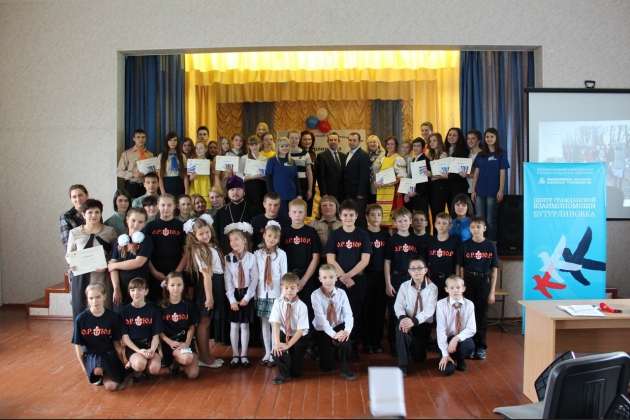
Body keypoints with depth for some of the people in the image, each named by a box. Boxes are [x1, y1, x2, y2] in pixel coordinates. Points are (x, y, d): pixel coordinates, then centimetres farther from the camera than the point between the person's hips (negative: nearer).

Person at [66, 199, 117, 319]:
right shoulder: (74, 233, 7)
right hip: (81, 278, 1)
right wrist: (72, 264, -7)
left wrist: (107, 266, -12)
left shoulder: (110, 231, 4)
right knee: (80, 310, 1)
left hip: (102, 278, -1)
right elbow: (68, 255, 14)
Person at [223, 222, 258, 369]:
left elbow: (254, 279, -6)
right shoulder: (228, 258, -3)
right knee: (234, 325, 6)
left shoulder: (251, 257, -6)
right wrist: (232, 300, -10)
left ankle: (244, 355, 15)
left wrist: (247, 297, -11)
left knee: (245, 325, 5)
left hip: (246, 294, -1)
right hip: (233, 294, 1)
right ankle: (235, 355, 15)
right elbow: (228, 280, -5)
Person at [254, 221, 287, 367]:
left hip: (276, 294, -3)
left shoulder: (281, 254, -4)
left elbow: (284, 275, -2)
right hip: (261, 294, 3)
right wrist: (254, 295, 4)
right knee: (264, 323, 9)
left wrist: (284, 295, -4)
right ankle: (267, 353, 19)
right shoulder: (257, 254, 2)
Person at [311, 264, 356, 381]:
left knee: (345, 340, -34)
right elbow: (321, 318, -23)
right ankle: (331, 350, 30)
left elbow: (348, 314, -15)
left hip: (339, 327, 1)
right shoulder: (316, 295, -16)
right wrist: (333, 334, -33)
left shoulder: (341, 293, -7)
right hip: (322, 331, -1)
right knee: (327, 366, -4)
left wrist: (347, 330, -34)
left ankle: (344, 368, -9)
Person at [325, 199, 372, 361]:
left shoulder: (363, 235, 2)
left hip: (358, 279, 0)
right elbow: (330, 260, -4)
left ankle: (354, 347, 14)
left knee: (356, 314, 4)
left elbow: (365, 260, -4)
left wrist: (348, 275, -13)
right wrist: (344, 278, -12)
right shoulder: (334, 235, 1)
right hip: (338, 280, 0)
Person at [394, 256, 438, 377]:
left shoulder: (432, 288, -9)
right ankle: (402, 365, -24)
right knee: (402, 329, -36)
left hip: (424, 323, 0)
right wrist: (402, 317, -35)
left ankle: (423, 345, 38)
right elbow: (398, 305, -12)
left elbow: (429, 309, -20)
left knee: (419, 358, 1)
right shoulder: (404, 286, -3)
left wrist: (414, 320, -36)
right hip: (407, 320, 0)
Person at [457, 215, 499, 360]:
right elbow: (461, 268, 1)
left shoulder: (490, 246, -1)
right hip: (469, 281, 0)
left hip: (484, 281, 0)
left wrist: (492, 292, -1)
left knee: (482, 315, 7)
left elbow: (494, 270, 1)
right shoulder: (464, 245, -1)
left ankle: (481, 346, 19)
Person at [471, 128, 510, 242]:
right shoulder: (481, 155, 12)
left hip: (493, 192, -4)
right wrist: (473, 190, 5)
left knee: (490, 220, 1)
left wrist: (501, 191, -11)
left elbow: (502, 174, -3)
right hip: (480, 191, 4)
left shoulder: (501, 154, 1)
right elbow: (476, 173, 11)